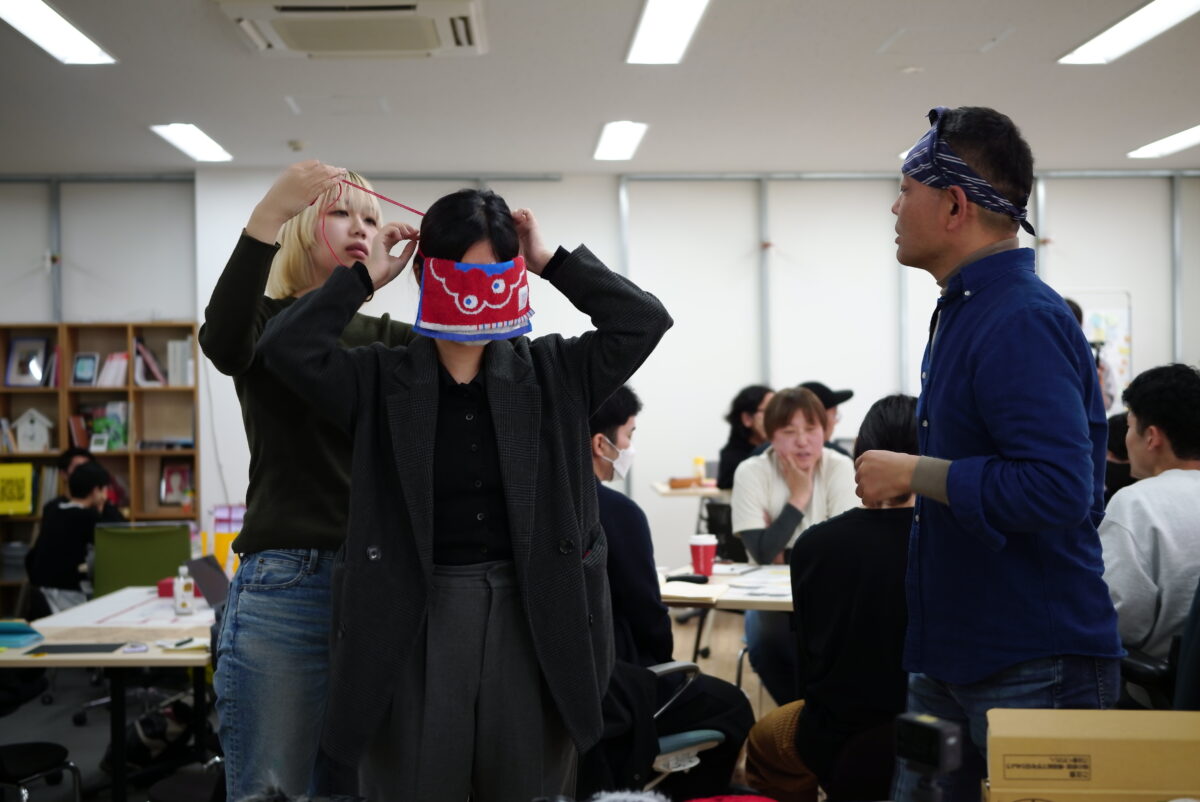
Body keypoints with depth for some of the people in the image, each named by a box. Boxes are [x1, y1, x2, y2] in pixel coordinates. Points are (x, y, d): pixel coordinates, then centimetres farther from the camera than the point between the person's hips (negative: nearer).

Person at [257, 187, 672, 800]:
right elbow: (286, 346, -11)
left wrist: (552, 261, -2)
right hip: (415, 622, -1)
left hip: (532, 617, 1)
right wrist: (367, 275, -3)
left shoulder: (552, 373, 5)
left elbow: (643, 320, -3)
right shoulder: (381, 381, 1)